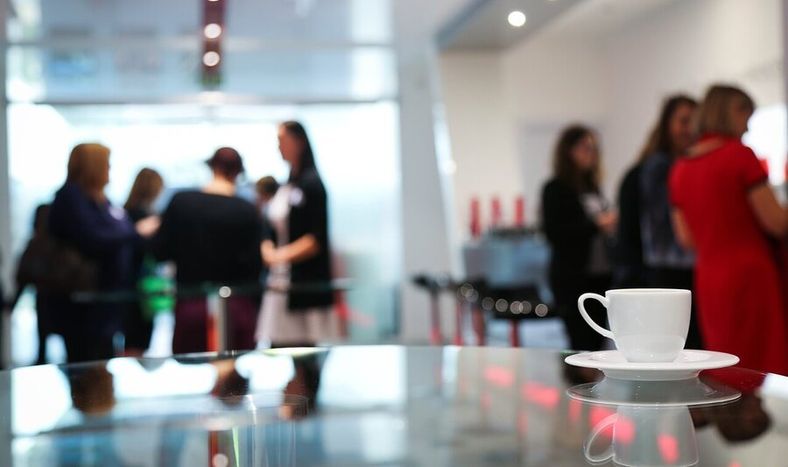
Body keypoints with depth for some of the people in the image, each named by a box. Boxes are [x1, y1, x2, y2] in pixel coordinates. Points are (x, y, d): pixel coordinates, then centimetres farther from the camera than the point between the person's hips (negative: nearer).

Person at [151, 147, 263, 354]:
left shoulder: (180, 202, -2)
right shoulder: (247, 211, -8)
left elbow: (159, 251, 1)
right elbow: (253, 264, -7)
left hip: (190, 305, 2)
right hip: (236, 306, -1)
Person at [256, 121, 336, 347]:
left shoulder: (312, 184, -7)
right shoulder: (283, 189, 15)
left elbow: (317, 239, -12)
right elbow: (272, 233, 16)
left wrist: (282, 256, -18)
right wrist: (268, 252, -4)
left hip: (307, 285, -7)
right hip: (280, 285, 7)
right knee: (278, 346, 7)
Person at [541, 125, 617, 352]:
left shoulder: (592, 186, 15)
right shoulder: (555, 189, -4)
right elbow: (554, 233, -13)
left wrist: (610, 225, 4)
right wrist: (596, 225, -16)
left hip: (600, 276, 7)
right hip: (573, 279, -7)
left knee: (596, 342, 6)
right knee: (583, 344, -9)